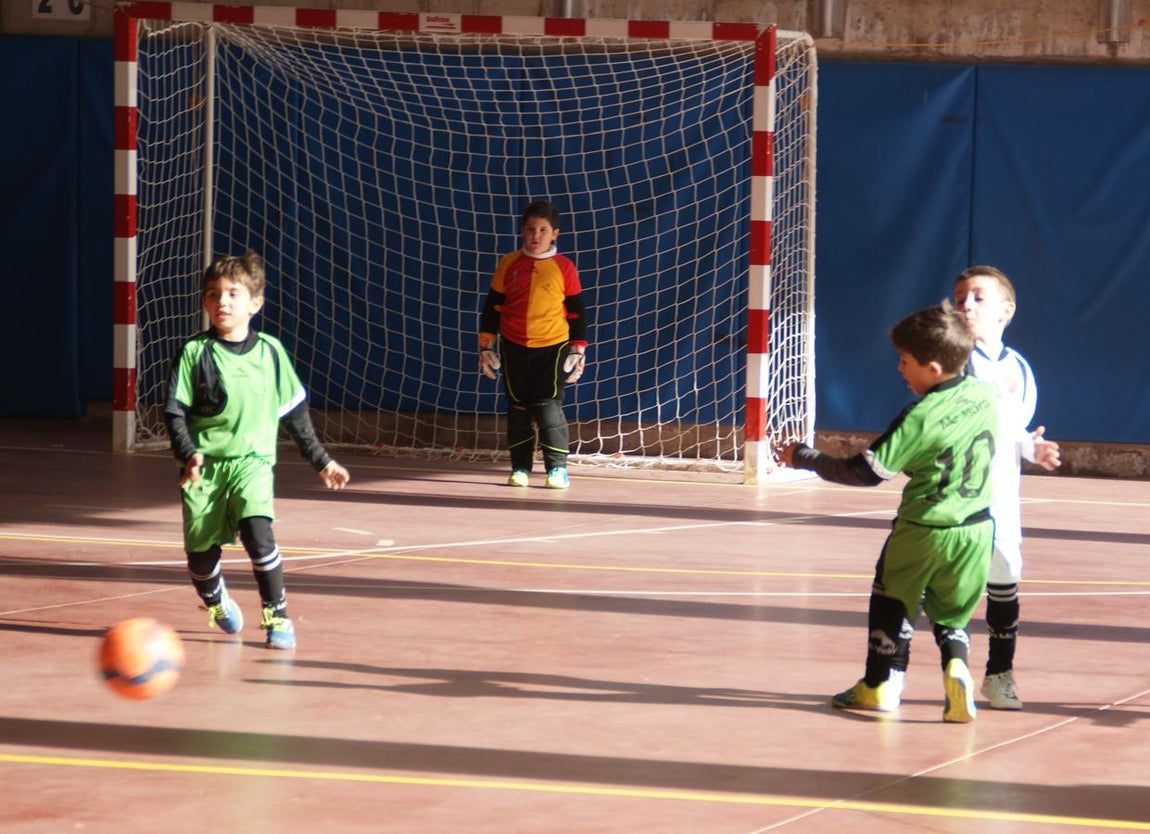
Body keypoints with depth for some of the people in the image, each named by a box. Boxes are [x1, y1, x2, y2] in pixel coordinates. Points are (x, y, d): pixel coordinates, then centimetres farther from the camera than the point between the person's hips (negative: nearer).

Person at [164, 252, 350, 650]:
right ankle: (215, 599, 38)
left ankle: (277, 617, -9)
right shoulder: (194, 353, 0)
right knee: (201, 551, 3)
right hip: (204, 466, 0)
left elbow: (295, 413, 15)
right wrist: (188, 454, -17)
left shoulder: (270, 352, 5)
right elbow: (175, 412, 0)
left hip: (252, 461, 0)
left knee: (258, 531, -23)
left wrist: (321, 460, 17)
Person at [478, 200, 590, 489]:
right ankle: (520, 467, 16)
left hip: (553, 347, -2)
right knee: (518, 408, 7)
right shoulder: (508, 264, 2)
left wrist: (578, 350, 2)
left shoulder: (564, 268, -2)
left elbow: (577, 312, 4)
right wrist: (486, 345, 6)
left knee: (548, 406, -11)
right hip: (514, 348, 2)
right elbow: (492, 307, 8)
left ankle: (557, 468, -2)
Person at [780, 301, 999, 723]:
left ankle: (882, 684, 20)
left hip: (922, 530, -5)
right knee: (951, 610, 19)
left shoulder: (921, 417, -20)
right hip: (976, 530, 5)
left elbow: (867, 471, -18)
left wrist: (804, 457, -10)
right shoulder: (986, 394, -3)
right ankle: (955, 665, -6)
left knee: (892, 600, 17)